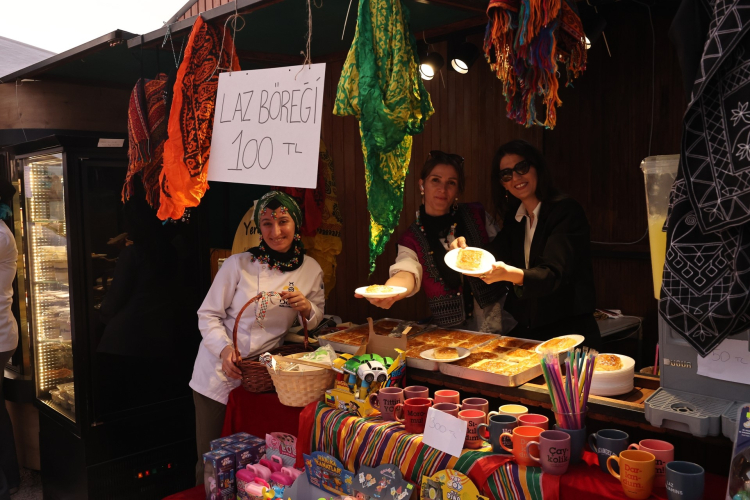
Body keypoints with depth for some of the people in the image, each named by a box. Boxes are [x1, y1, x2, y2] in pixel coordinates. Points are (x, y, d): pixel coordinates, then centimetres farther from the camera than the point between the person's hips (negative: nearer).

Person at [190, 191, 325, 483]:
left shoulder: (311, 270, -3)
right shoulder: (238, 264, -10)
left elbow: (316, 319, 9)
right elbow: (207, 315, -4)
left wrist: (305, 307, -14)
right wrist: (225, 349, -21)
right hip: (219, 371, -1)